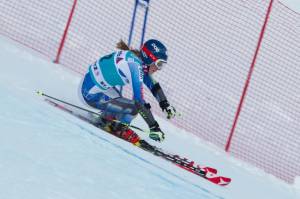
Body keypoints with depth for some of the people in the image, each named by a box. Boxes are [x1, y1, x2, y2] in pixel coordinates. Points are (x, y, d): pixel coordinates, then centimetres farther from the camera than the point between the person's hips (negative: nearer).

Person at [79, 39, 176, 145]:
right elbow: (139, 100, -25)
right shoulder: (135, 65, -21)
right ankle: (111, 124, 7)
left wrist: (165, 105, 12)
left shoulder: (139, 59, 5)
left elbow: (153, 84, 18)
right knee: (135, 108, -18)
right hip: (91, 94, -10)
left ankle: (108, 116, 20)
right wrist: (154, 127, -23)